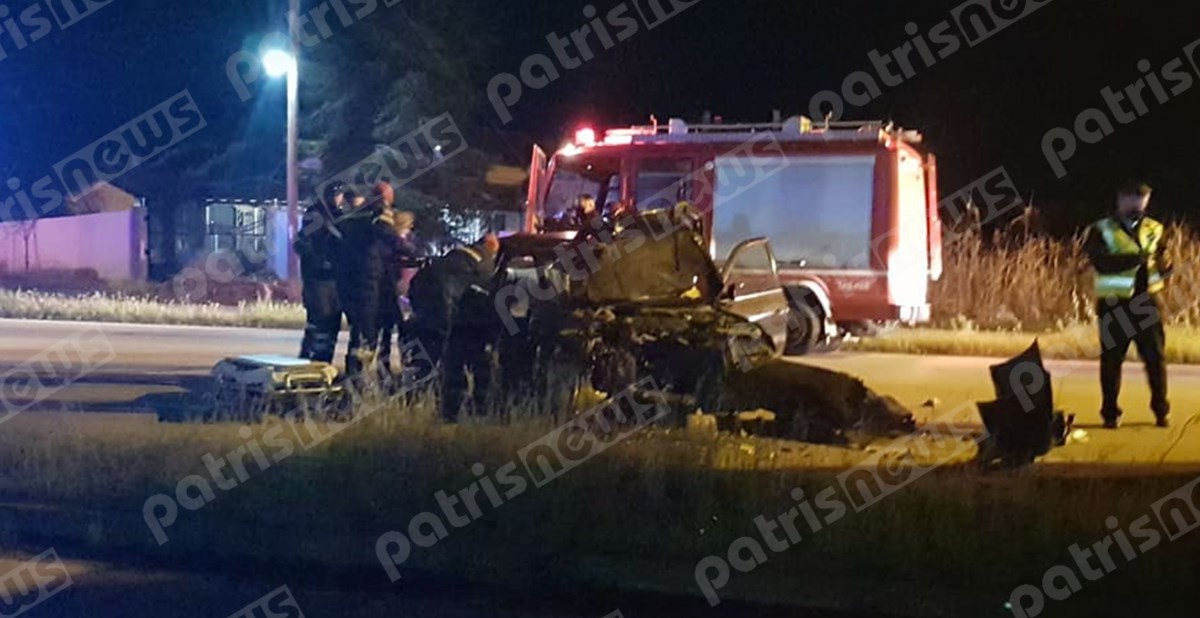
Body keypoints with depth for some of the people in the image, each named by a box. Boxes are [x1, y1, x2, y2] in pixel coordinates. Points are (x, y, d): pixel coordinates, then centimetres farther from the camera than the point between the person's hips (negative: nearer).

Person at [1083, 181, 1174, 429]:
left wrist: (1164, 268, -12)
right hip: (1115, 304, -3)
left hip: (1147, 301, 3)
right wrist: (1135, 258, -29)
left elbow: (1163, 258, 13)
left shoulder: (1154, 229, 12)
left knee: (1155, 357, 3)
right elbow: (1101, 262, -18)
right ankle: (1110, 413, 10)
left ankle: (1161, 410, 15)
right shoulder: (1101, 231, -2)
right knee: (1112, 359, 1)